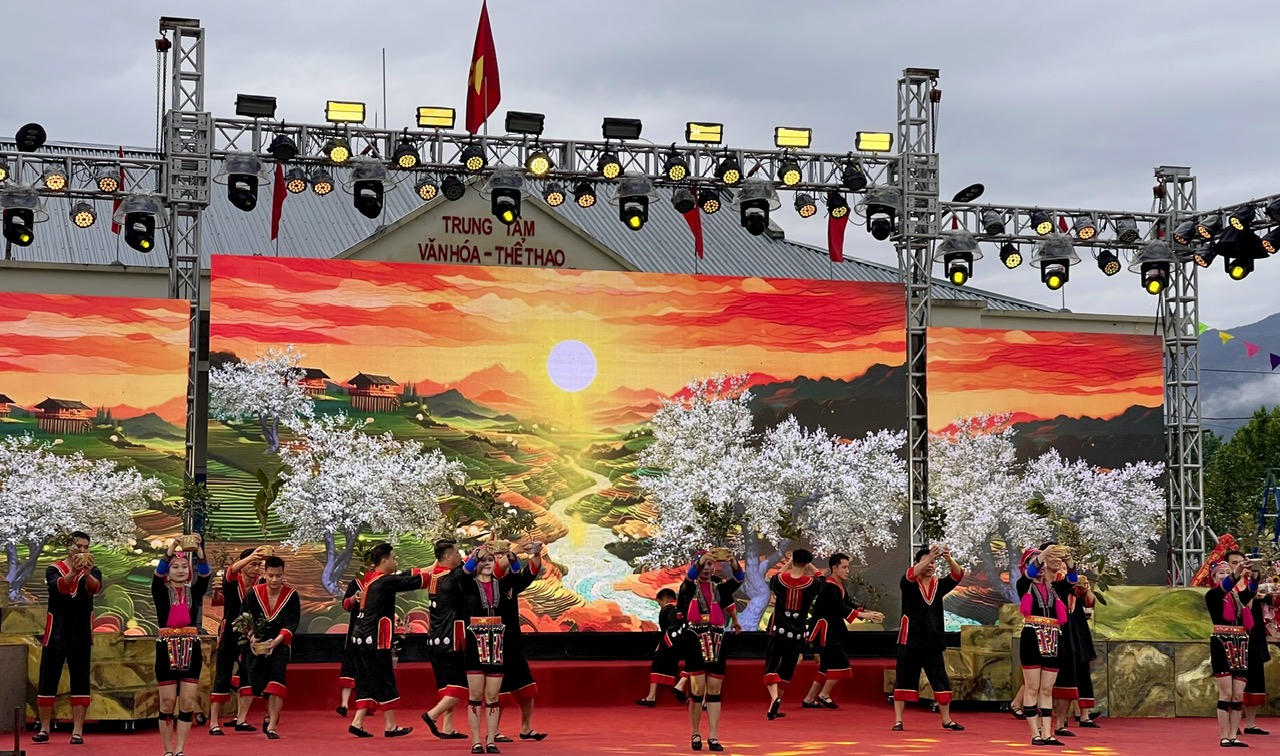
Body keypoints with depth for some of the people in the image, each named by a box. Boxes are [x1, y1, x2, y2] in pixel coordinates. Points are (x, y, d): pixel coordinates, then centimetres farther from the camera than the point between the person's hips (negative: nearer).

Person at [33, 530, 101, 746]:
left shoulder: (92, 572, 1)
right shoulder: (54, 569, -1)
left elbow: (95, 588, -21)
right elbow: (58, 586, -23)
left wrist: (87, 573, -43)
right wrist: (73, 572, -44)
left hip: (81, 637, 0)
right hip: (55, 636, 0)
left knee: (80, 683, 0)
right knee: (47, 683, 2)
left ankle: (78, 731, 3)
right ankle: (44, 728, 13)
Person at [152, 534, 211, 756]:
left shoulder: (195, 591, 8)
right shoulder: (161, 591, 4)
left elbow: (205, 575, -10)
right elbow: (158, 574, -15)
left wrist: (199, 551, -27)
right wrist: (170, 550, -31)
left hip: (191, 649, 2)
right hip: (166, 648, -2)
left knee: (187, 702, -1)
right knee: (167, 702, 2)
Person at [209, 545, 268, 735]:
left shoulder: (260, 583, -1)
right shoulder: (232, 581, -10)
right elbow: (232, 570, -32)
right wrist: (251, 556, -50)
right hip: (229, 634, -4)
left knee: (249, 674, 2)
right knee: (222, 677, -4)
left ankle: (240, 719, 11)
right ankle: (213, 723, 0)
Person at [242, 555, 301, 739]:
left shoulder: (291, 595, -8)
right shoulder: (254, 593, -5)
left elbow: (292, 624, -12)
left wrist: (275, 641, -25)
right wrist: (251, 638, -21)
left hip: (281, 643, -2)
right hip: (257, 644, 2)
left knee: (277, 677, -20)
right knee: (257, 683, 2)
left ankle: (272, 726, -21)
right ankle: (271, 714, 33)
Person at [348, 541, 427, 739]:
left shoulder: (372, 578, 14)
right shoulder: (384, 581, -14)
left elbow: (406, 576, 21)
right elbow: (416, 581, -13)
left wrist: (428, 568, 15)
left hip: (362, 639, 9)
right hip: (376, 641, -9)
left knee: (367, 682, 11)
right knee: (385, 683, 0)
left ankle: (357, 722, 6)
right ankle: (390, 726, 7)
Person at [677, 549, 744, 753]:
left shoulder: (719, 586, 10)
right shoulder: (690, 586, 3)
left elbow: (738, 580, -7)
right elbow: (690, 575, -20)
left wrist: (733, 562, -28)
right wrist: (702, 558, -38)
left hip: (717, 642, 3)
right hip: (695, 641, -3)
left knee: (714, 691, 3)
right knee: (698, 690, -4)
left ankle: (713, 737, 6)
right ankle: (695, 735, 10)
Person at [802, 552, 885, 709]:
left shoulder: (838, 586, 16)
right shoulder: (829, 587, -18)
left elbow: (848, 604, 15)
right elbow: (840, 608, -26)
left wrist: (869, 614, 0)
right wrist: (865, 615, -29)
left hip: (831, 630, 11)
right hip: (823, 630, -11)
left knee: (827, 666, 12)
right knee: (840, 662, -13)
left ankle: (809, 699, 17)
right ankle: (824, 695, -3)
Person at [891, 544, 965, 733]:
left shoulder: (939, 585, 7)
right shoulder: (909, 584, -2)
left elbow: (957, 575, -8)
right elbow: (911, 575, -25)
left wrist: (949, 559, -29)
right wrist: (930, 557, -37)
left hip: (933, 641, 4)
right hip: (910, 640, -4)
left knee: (941, 680, 6)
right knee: (904, 680, 0)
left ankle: (946, 720, 16)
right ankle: (898, 720, 6)